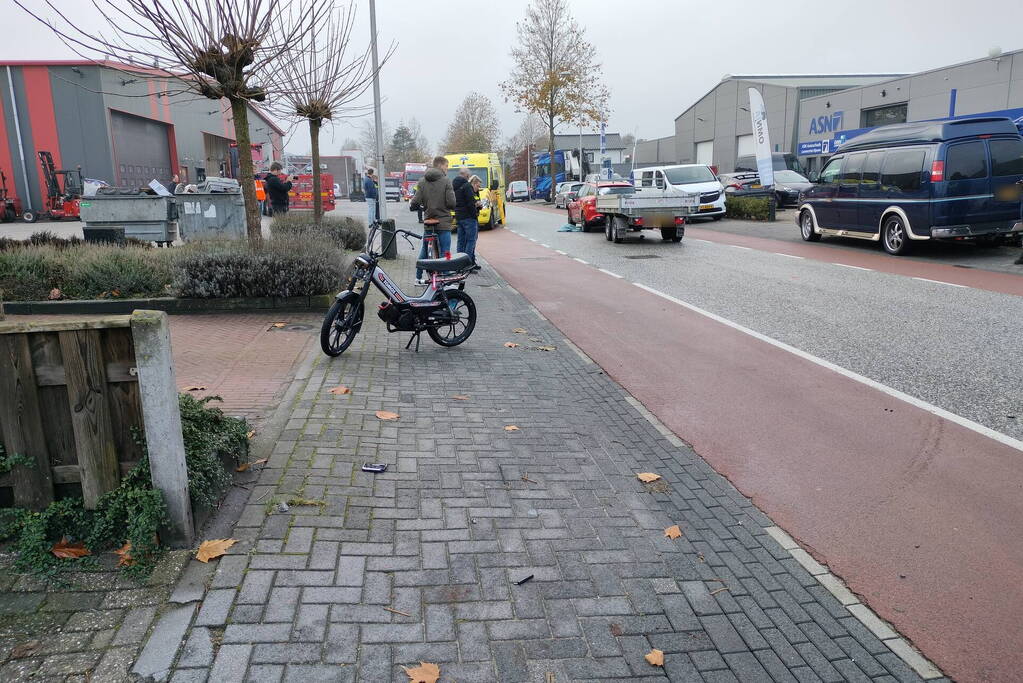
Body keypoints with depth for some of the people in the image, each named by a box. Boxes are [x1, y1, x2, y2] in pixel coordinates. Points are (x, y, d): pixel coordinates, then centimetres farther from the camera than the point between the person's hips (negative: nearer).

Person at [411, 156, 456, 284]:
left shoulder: (422, 181, 4)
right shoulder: (446, 180, -9)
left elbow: (415, 201, -3)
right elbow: (451, 202, -14)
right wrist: (452, 207, 8)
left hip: (428, 222, 5)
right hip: (443, 221, -5)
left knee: (424, 250, 17)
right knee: (444, 252, 0)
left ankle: (418, 278, 25)